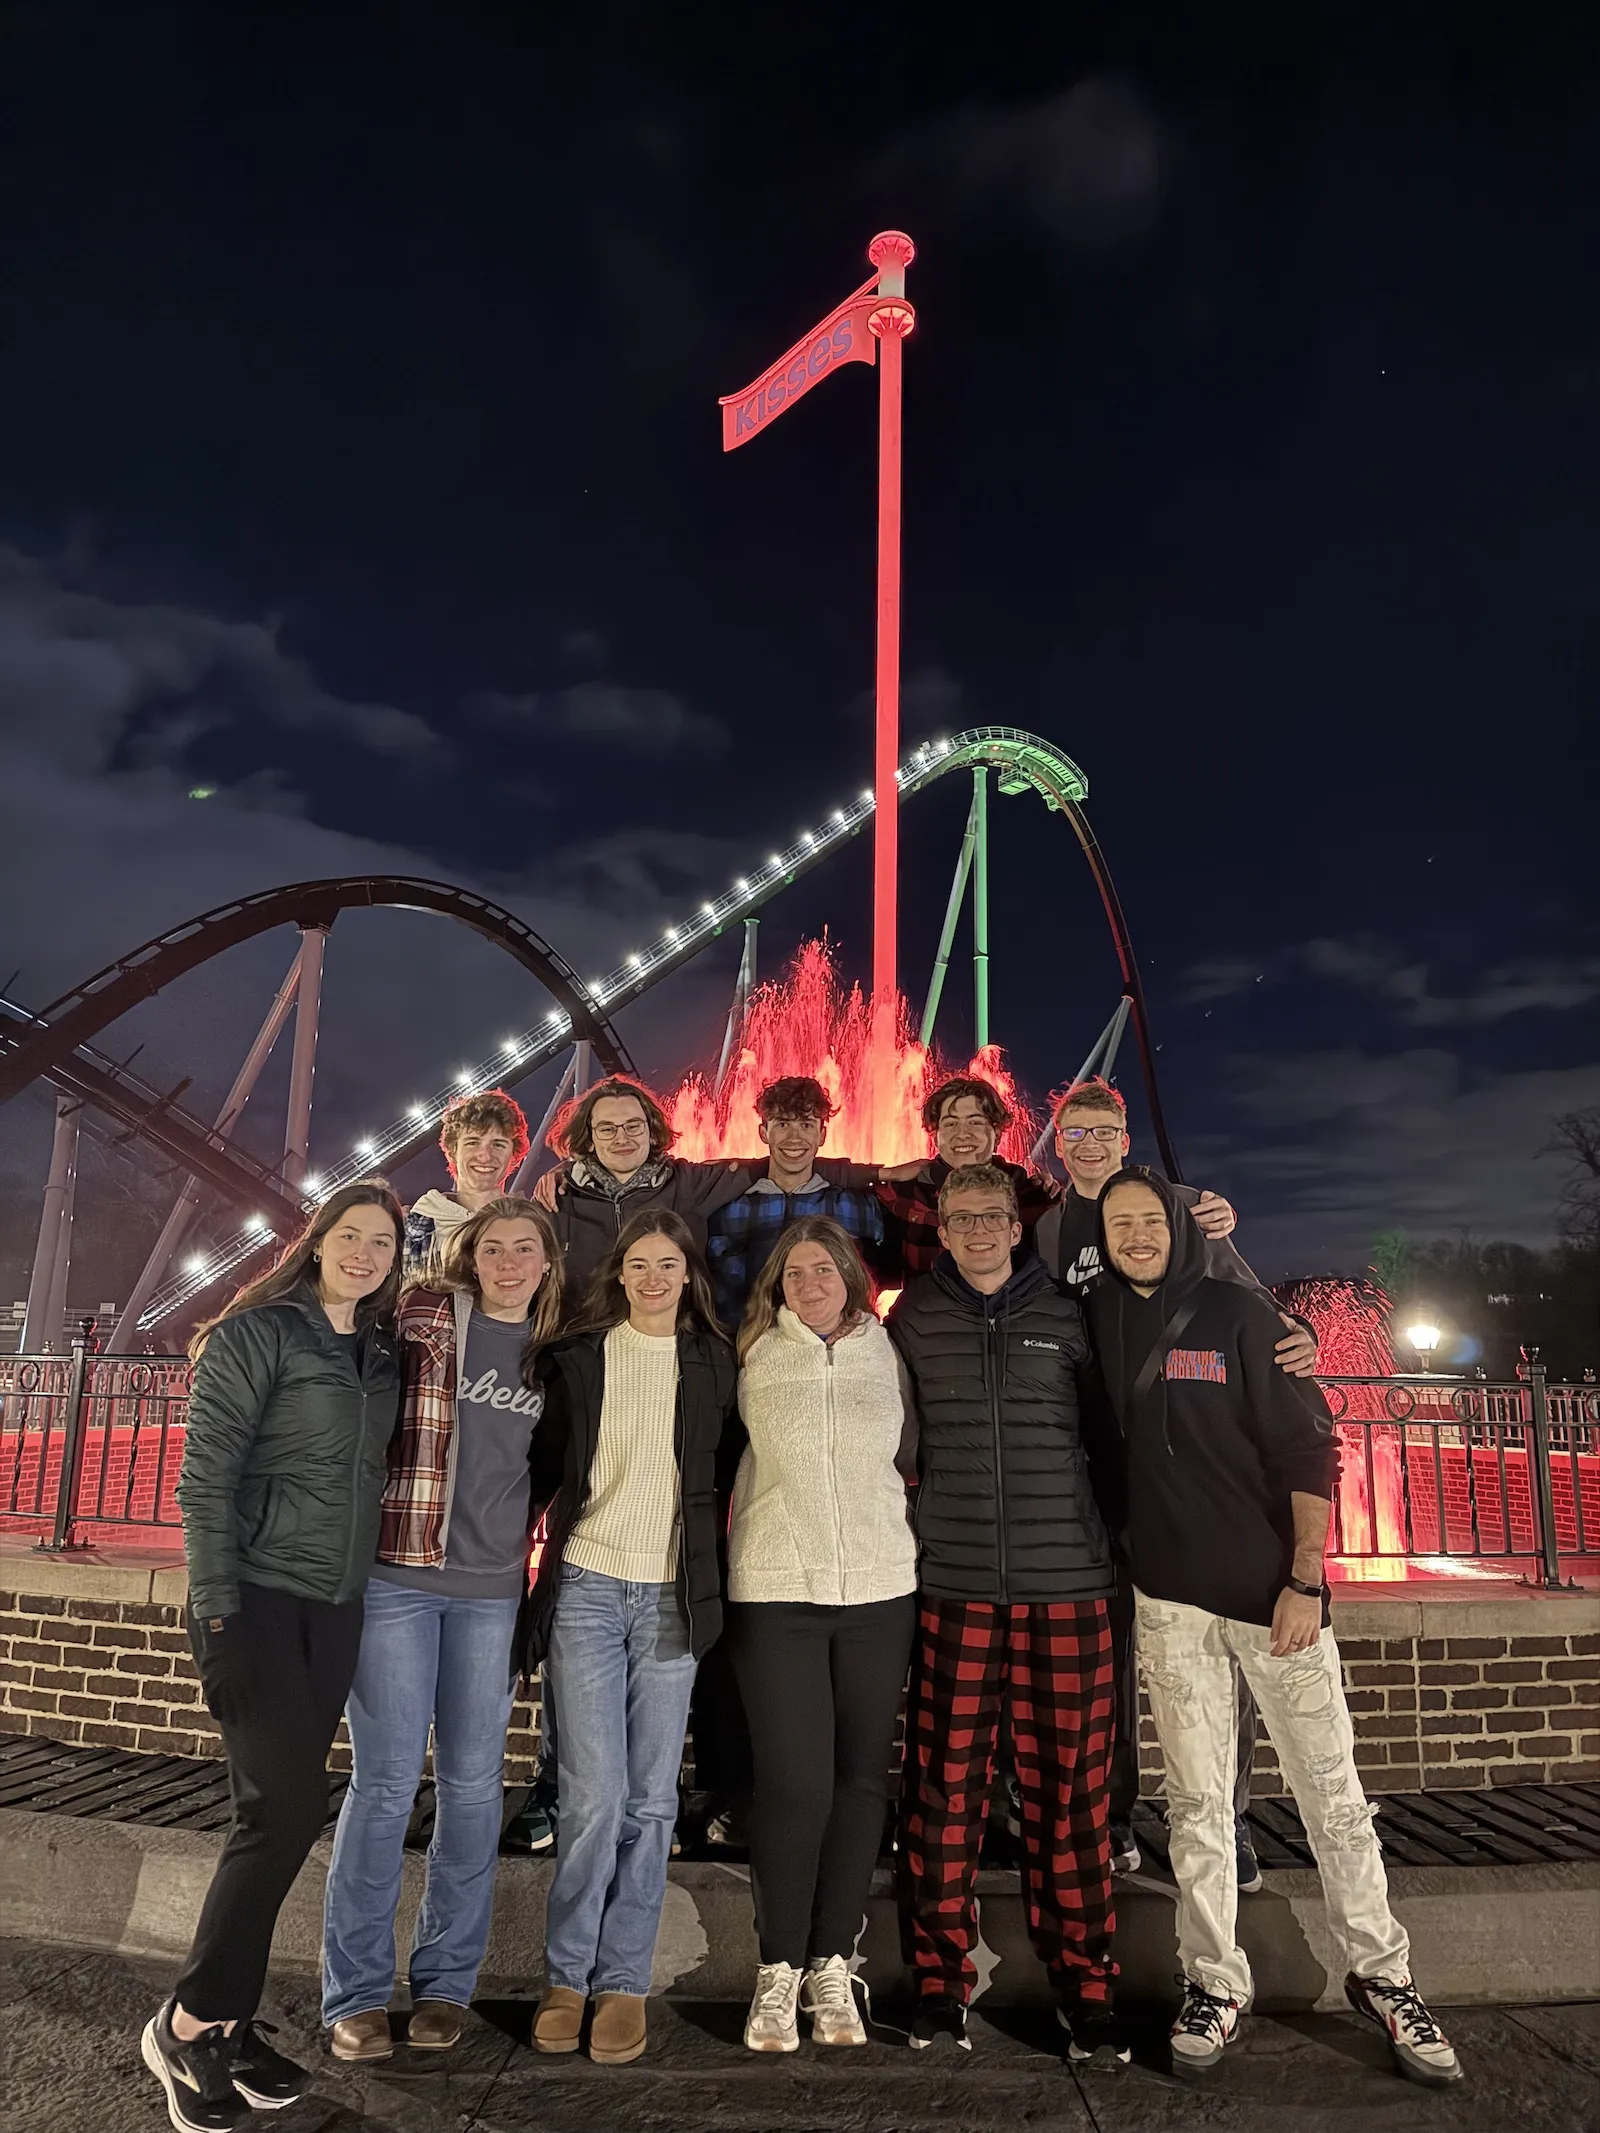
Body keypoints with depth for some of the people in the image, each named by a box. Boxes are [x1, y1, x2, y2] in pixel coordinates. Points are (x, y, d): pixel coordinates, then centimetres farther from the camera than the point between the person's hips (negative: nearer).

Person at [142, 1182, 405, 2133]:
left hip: (336, 1608, 6)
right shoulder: (257, 1333, -7)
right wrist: (217, 1615, -14)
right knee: (287, 1809, -8)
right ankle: (187, 2024, 9)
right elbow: (207, 1480, -10)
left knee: (280, 1816, 9)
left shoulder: (383, 1356, 11)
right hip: (257, 1597, -6)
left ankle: (228, 2025, 22)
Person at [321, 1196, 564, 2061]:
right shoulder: (423, 1318, -4)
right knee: (386, 1780, 1)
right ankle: (355, 1992, 18)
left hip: (493, 1588, 4)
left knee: (473, 1784, 9)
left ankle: (446, 1979, 25)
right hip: (398, 1574, -3)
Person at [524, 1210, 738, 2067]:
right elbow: (544, 1464, 6)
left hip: (671, 1595, 1)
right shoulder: (577, 1358, 2)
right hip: (586, 1587, -1)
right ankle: (566, 1975, 18)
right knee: (593, 1797, -1)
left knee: (650, 1801, 7)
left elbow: (722, 1475, 11)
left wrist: (707, 1581, 7)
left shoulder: (713, 1363, 5)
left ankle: (623, 1980, 21)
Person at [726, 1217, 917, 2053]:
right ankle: (778, 1970, 16)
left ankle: (831, 1965, 23)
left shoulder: (888, 1353, 5)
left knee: (861, 1779, 8)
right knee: (794, 1782, -2)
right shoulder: (756, 1356, 0)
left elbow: (911, 1454, 15)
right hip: (775, 1590, -2)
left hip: (880, 1586, 2)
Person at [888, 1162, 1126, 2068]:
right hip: (953, 1584, 0)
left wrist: (1107, 1527, 11)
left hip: (1067, 1584, 0)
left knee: (1071, 1788, 6)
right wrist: (926, 1504, 8)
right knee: (945, 1787, 5)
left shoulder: (1068, 1318, 7)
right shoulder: (915, 1322, 6)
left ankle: (1085, 1984, 20)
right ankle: (943, 1978, 20)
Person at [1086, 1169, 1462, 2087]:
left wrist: (1305, 1579, -12)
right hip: (1170, 1598, 2)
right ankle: (1216, 1983, 24)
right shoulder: (1102, 1323, 3)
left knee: (1333, 1792, 6)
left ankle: (1381, 1974, 24)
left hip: (1275, 1588, -2)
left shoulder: (1239, 1313, -6)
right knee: (1198, 1800, 10)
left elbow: (1309, 1447, -7)